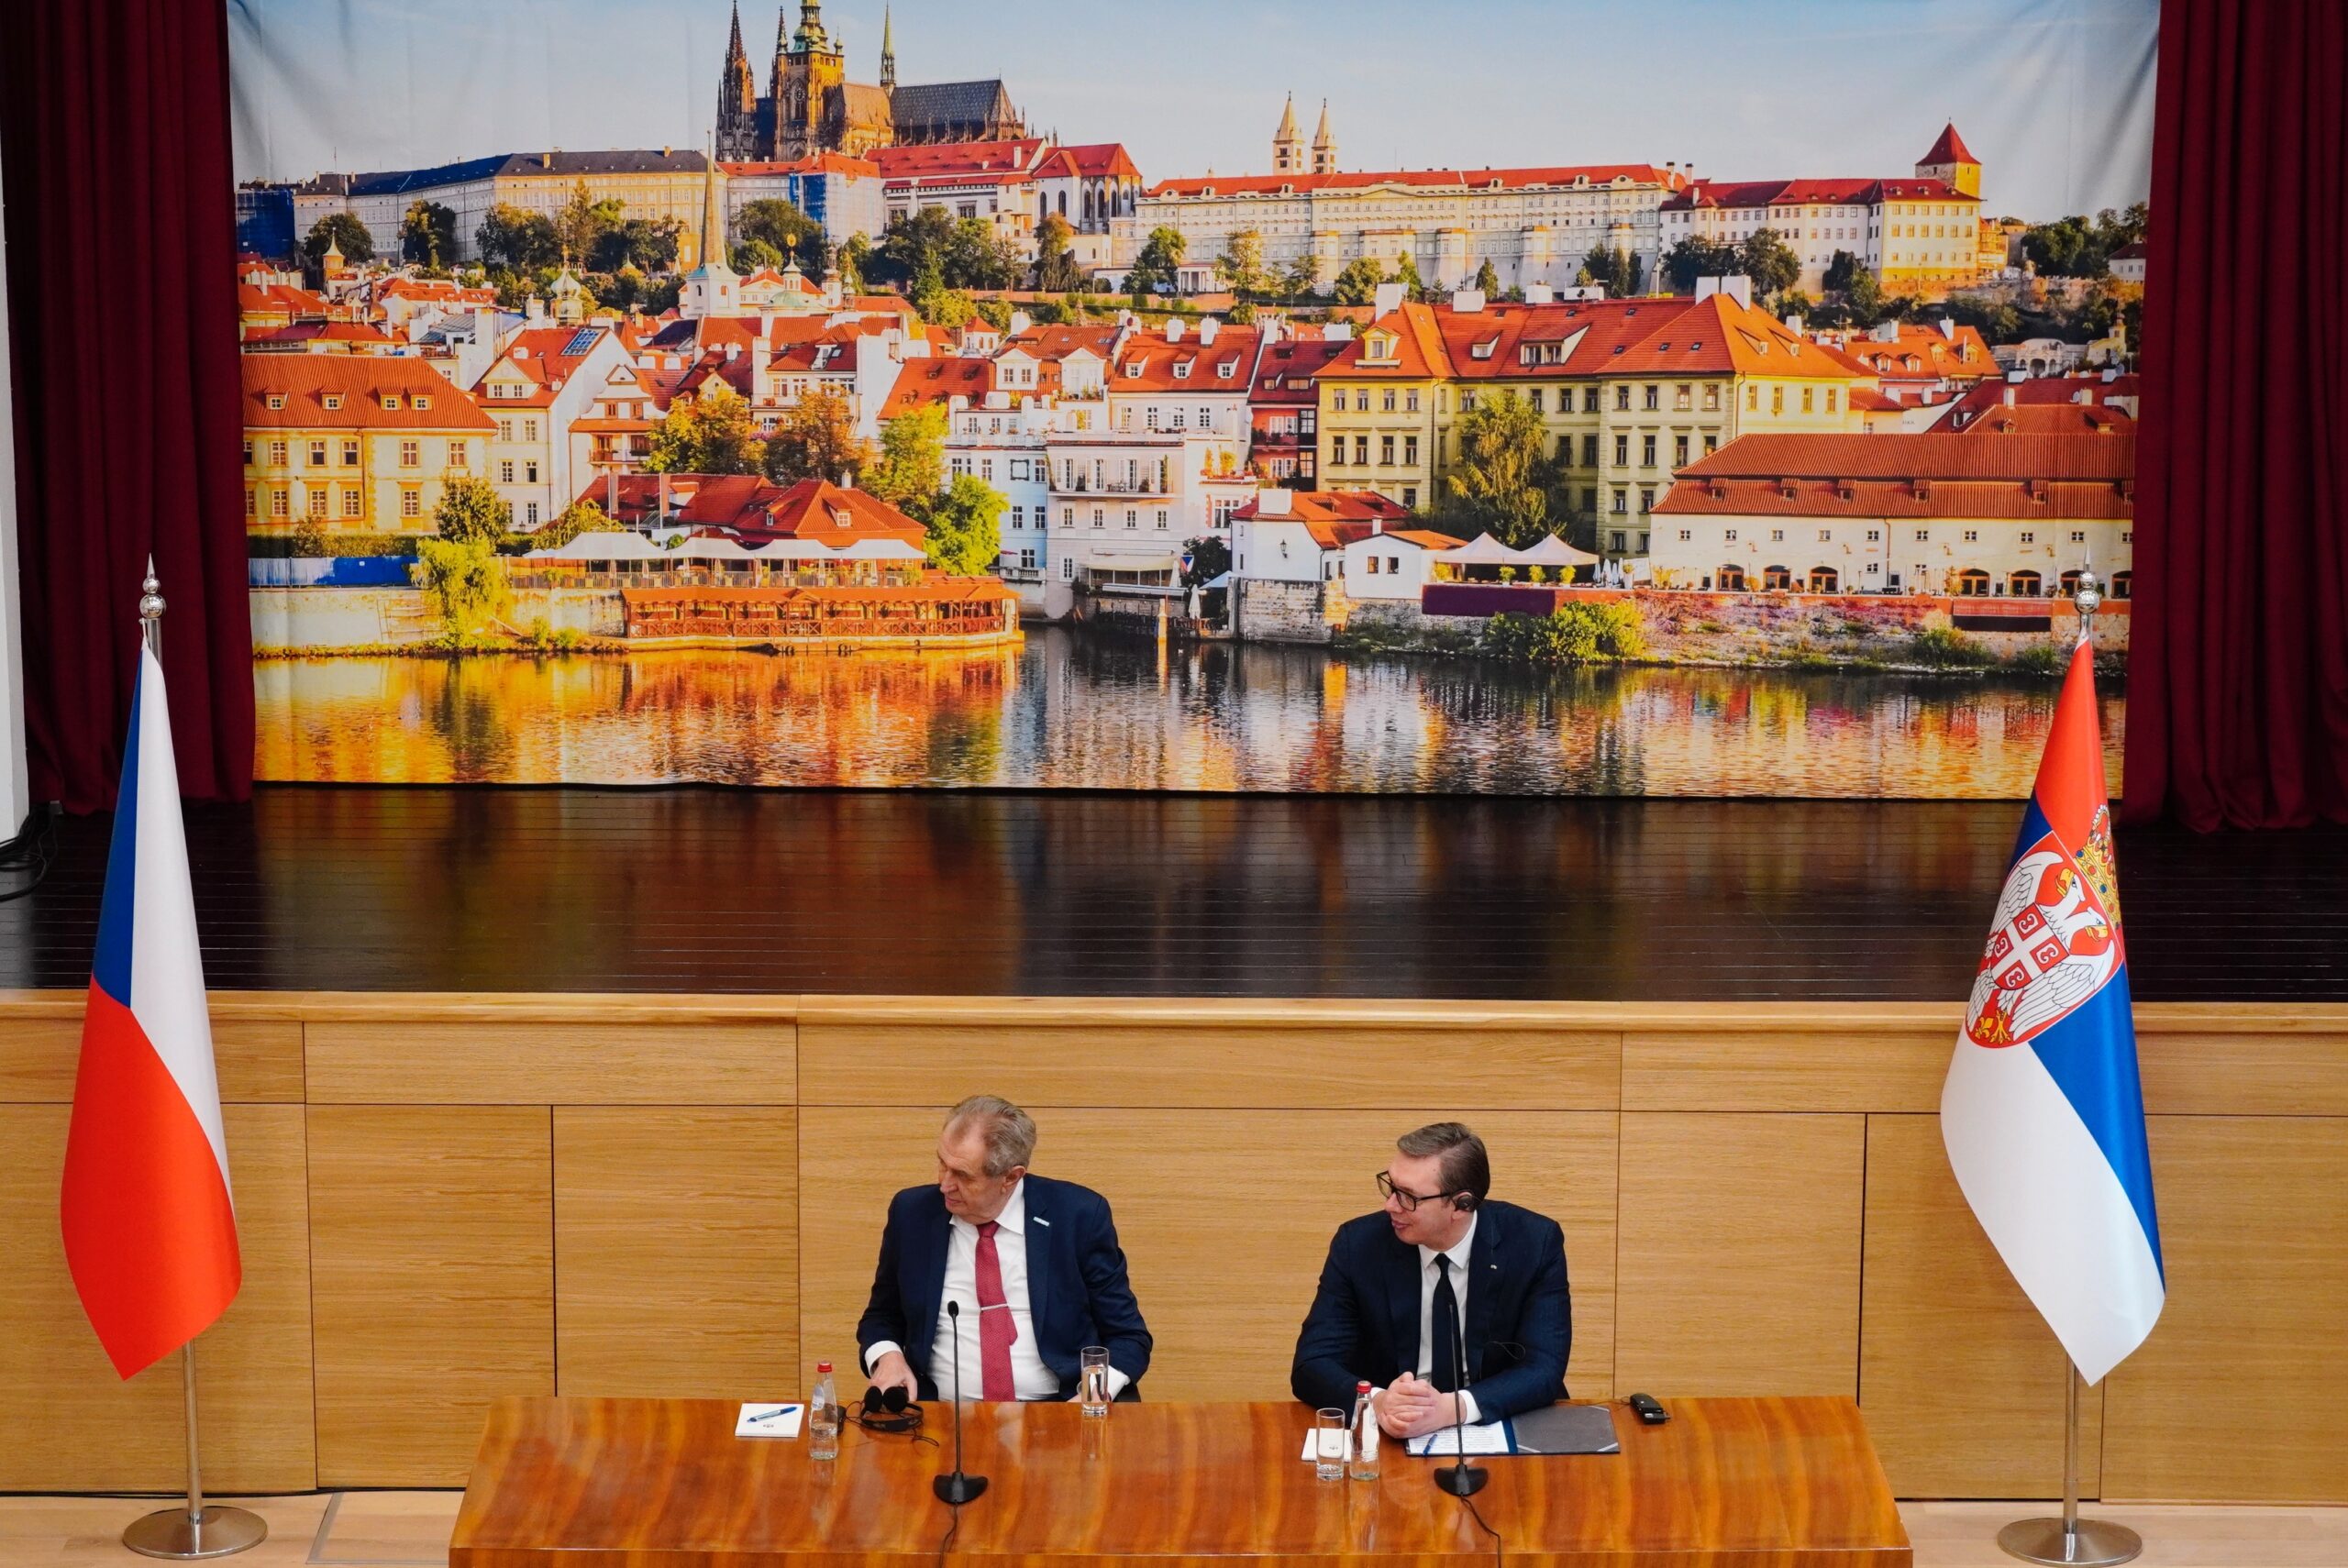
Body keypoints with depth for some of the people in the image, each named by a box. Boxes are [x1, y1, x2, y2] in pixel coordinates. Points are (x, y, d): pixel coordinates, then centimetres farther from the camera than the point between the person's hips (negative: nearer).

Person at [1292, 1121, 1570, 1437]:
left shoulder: (1535, 1243, -8)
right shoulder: (1359, 1244, -6)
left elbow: (1544, 1369, -13)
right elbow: (1312, 1366, -8)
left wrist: (1450, 1408, -30)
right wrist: (1379, 1402, -29)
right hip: (1388, 1438, 1)